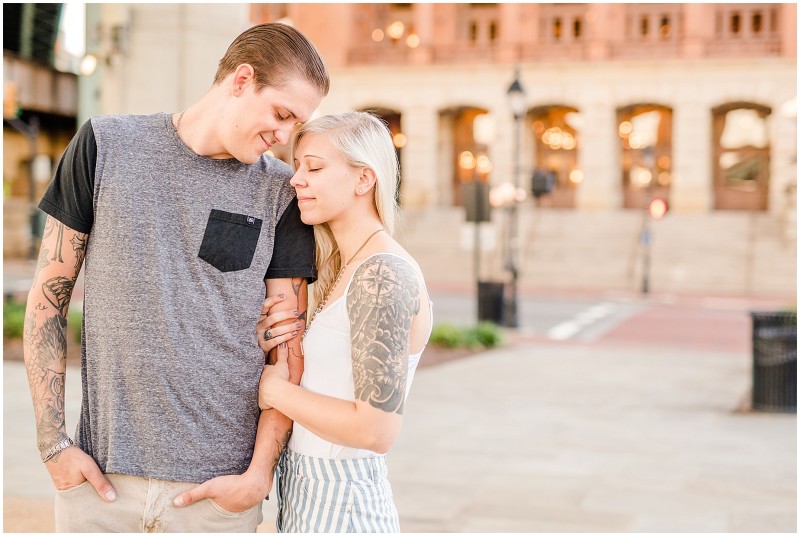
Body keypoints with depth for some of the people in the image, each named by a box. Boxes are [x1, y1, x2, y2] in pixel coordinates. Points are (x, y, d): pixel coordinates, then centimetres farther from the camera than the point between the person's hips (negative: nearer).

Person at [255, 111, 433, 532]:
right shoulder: (344, 269, 8)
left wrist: (277, 391, -14)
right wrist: (274, 346, -4)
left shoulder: (384, 274, -19)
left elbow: (376, 429, -24)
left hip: (338, 501, -9)